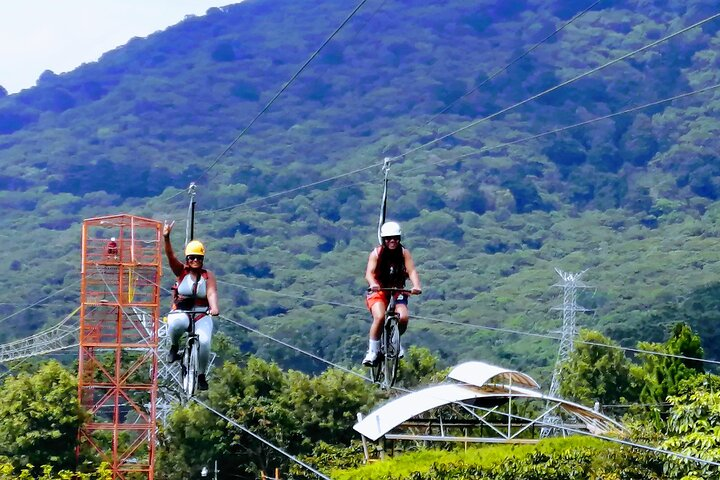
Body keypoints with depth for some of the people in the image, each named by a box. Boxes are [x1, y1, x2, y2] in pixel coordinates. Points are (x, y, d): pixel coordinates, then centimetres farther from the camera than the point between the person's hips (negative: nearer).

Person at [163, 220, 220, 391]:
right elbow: (170, 256, -13)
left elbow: (211, 293, -17)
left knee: (204, 342, -25)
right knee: (175, 325, -38)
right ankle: (174, 347, -5)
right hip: (180, 313, -1)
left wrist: (214, 308, -39)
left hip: (202, 316, 1)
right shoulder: (181, 271, 2)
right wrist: (166, 238, -31)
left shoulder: (208, 276, -1)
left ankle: (201, 375, 1)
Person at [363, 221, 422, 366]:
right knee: (380, 317, -29)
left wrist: (416, 286, -39)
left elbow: (412, 271, -19)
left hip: (398, 291, 2)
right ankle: (372, 351, -13)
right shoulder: (376, 253, -11)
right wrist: (373, 284, -47)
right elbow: (369, 273, -24)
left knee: (403, 318, -23)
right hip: (379, 291, -2)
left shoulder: (404, 253, -7)